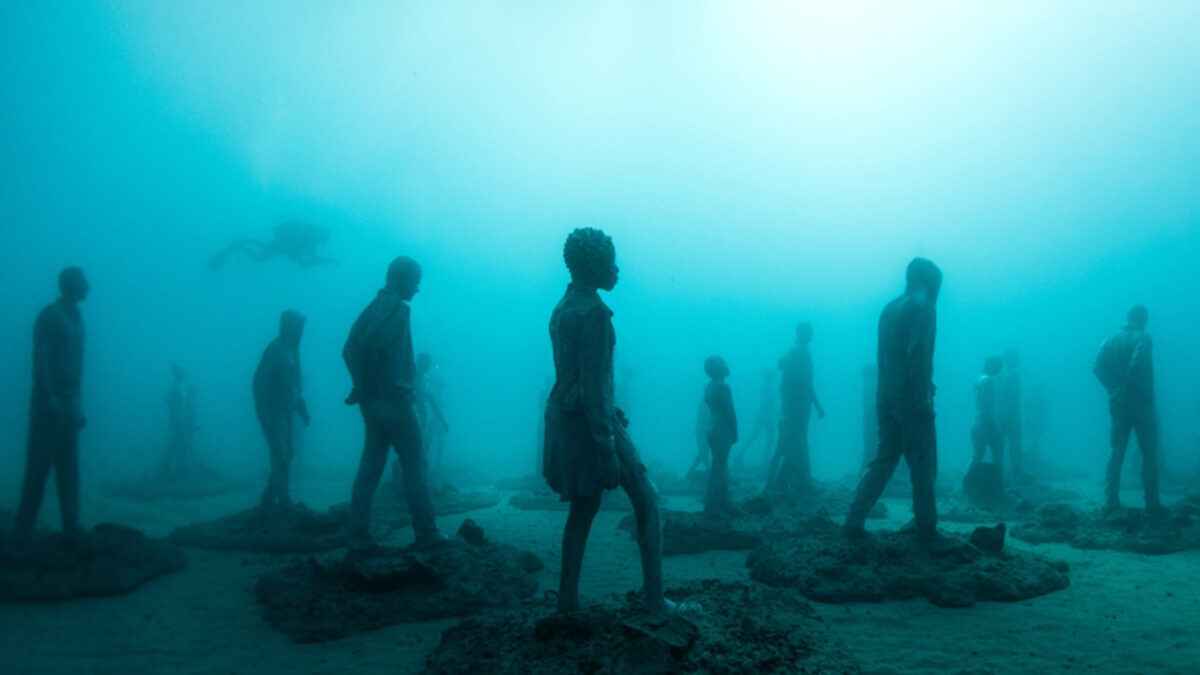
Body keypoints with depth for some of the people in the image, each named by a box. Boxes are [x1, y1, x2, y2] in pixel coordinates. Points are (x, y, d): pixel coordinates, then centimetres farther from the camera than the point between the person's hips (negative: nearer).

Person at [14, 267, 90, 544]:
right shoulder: (48, 317, -6)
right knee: (39, 466, -5)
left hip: (70, 403, 6)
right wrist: (49, 399, -20)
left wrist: (79, 405, 14)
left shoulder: (77, 319, 15)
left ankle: (71, 525, 6)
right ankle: (24, 529, 2)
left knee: (69, 467, 5)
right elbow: (39, 360, -13)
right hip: (50, 401, -6)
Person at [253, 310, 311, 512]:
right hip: (274, 414, -8)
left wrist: (302, 409, 17)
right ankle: (285, 504, -1)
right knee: (281, 459, -7)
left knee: (286, 456, 10)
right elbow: (260, 381, -20)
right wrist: (264, 415, -24)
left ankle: (268, 502, 18)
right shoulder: (275, 349, -13)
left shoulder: (292, 350, 12)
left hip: (287, 414, 8)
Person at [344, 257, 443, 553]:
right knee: (415, 466, 1)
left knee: (370, 468, 9)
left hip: (372, 402, 8)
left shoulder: (374, 306, 15)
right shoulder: (396, 307, -11)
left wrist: (364, 384, 12)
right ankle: (426, 533, 8)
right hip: (394, 400, -8)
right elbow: (372, 343, -26)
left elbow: (350, 350, 14)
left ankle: (357, 538, 9)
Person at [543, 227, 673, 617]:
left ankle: (567, 599, 20)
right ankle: (654, 600, 6)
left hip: (563, 416, 9)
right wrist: (607, 448, -21)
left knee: (584, 506, 16)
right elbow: (592, 384, -22)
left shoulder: (563, 307, 11)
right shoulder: (593, 311, -17)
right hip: (588, 420, -9)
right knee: (647, 501, 3)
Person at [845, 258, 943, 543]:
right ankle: (926, 529, 7)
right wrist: (923, 399, -18)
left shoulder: (889, 308, 15)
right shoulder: (922, 307, -8)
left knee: (883, 460, 11)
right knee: (922, 466, 2)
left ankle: (854, 520, 4)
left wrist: (885, 395, 19)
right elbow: (918, 355, -19)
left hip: (886, 397, 7)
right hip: (911, 398, -7)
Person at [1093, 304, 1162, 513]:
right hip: (1140, 403, -5)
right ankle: (1152, 503, 4)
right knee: (1150, 454, 4)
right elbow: (1138, 365, -25)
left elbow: (1098, 367, -1)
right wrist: (1146, 393, -16)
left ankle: (1111, 501, 7)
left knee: (1117, 453, 10)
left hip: (1118, 403, 5)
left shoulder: (1111, 340, 9)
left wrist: (1113, 389, 4)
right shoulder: (1142, 337, -9)